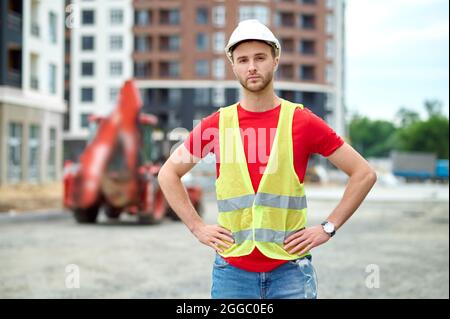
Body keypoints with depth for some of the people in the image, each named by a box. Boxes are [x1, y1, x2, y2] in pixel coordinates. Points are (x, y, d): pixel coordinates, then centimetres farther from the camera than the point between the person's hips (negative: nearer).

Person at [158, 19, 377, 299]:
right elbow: (169, 173, 15)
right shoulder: (216, 124, 3)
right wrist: (197, 226, 5)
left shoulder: (302, 121, -2)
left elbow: (364, 173, 1)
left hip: (290, 269, -1)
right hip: (232, 271, 2)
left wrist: (328, 228, -4)